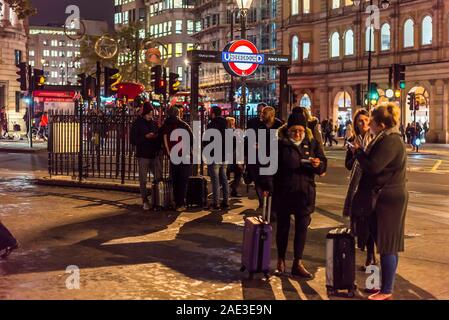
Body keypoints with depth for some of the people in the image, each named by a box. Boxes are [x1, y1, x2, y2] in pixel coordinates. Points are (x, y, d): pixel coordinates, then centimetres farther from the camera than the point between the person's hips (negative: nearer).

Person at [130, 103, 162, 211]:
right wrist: (145, 137, -16)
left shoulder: (154, 123, 11)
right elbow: (133, 140, -4)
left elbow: (159, 137, 20)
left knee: (159, 177, 1)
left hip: (155, 154, 4)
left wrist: (156, 136, -3)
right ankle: (145, 201, 6)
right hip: (143, 155, -3)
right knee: (143, 180, 0)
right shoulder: (137, 124, -1)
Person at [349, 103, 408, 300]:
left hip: (388, 199, -10)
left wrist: (358, 151, -11)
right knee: (387, 245, 15)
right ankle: (386, 284, 24)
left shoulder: (391, 141, -19)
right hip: (384, 197, 10)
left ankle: (386, 291, 4)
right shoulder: (386, 138, 14)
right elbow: (376, 164, 15)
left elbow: (373, 166, -26)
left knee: (387, 245, -4)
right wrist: (361, 152, 3)